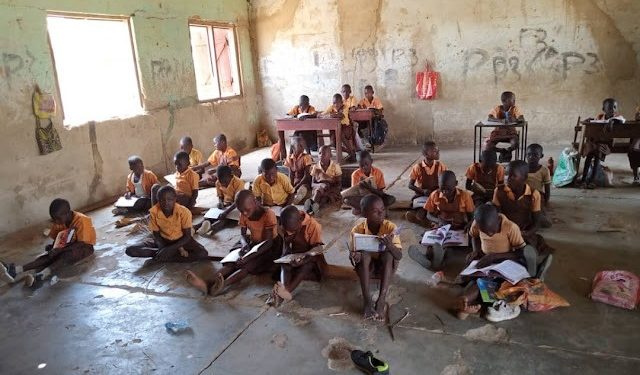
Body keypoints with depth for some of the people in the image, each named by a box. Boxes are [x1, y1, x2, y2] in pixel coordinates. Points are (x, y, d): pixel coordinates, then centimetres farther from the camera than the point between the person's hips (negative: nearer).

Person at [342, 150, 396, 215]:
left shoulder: (378, 173, -11)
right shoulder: (355, 174, -11)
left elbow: (381, 193, -14)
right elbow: (354, 192, -12)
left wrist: (370, 188, -32)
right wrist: (360, 185, -31)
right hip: (361, 199, -1)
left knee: (392, 199, -28)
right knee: (346, 200, -31)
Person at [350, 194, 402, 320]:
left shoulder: (390, 227, -18)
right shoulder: (358, 230, -17)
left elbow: (399, 256, -23)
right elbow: (352, 254, -14)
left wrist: (390, 245, -44)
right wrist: (354, 257, -38)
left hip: (385, 268, 0)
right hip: (366, 268, 0)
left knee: (388, 254, -30)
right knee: (364, 254, -30)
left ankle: (382, 300, -29)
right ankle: (367, 300, -28)